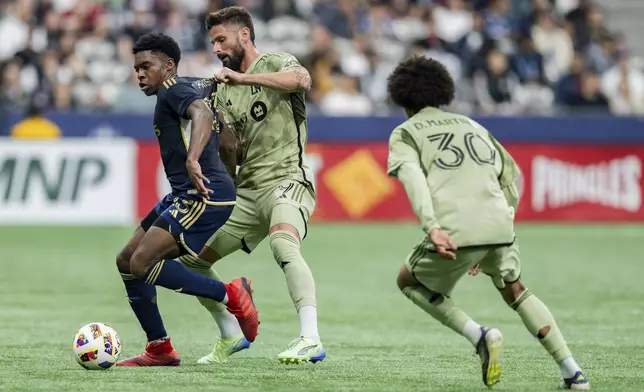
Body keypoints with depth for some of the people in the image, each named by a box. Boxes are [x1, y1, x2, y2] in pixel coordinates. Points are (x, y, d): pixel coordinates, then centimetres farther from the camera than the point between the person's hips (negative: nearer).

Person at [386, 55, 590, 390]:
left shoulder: (405, 134, 13)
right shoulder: (473, 127, 28)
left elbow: (413, 177, -8)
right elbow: (510, 177, 26)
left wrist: (432, 227, -21)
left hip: (455, 234, -4)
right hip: (500, 229, 4)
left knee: (408, 281, 23)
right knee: (514, 290, 29)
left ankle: (478, 335, 1)